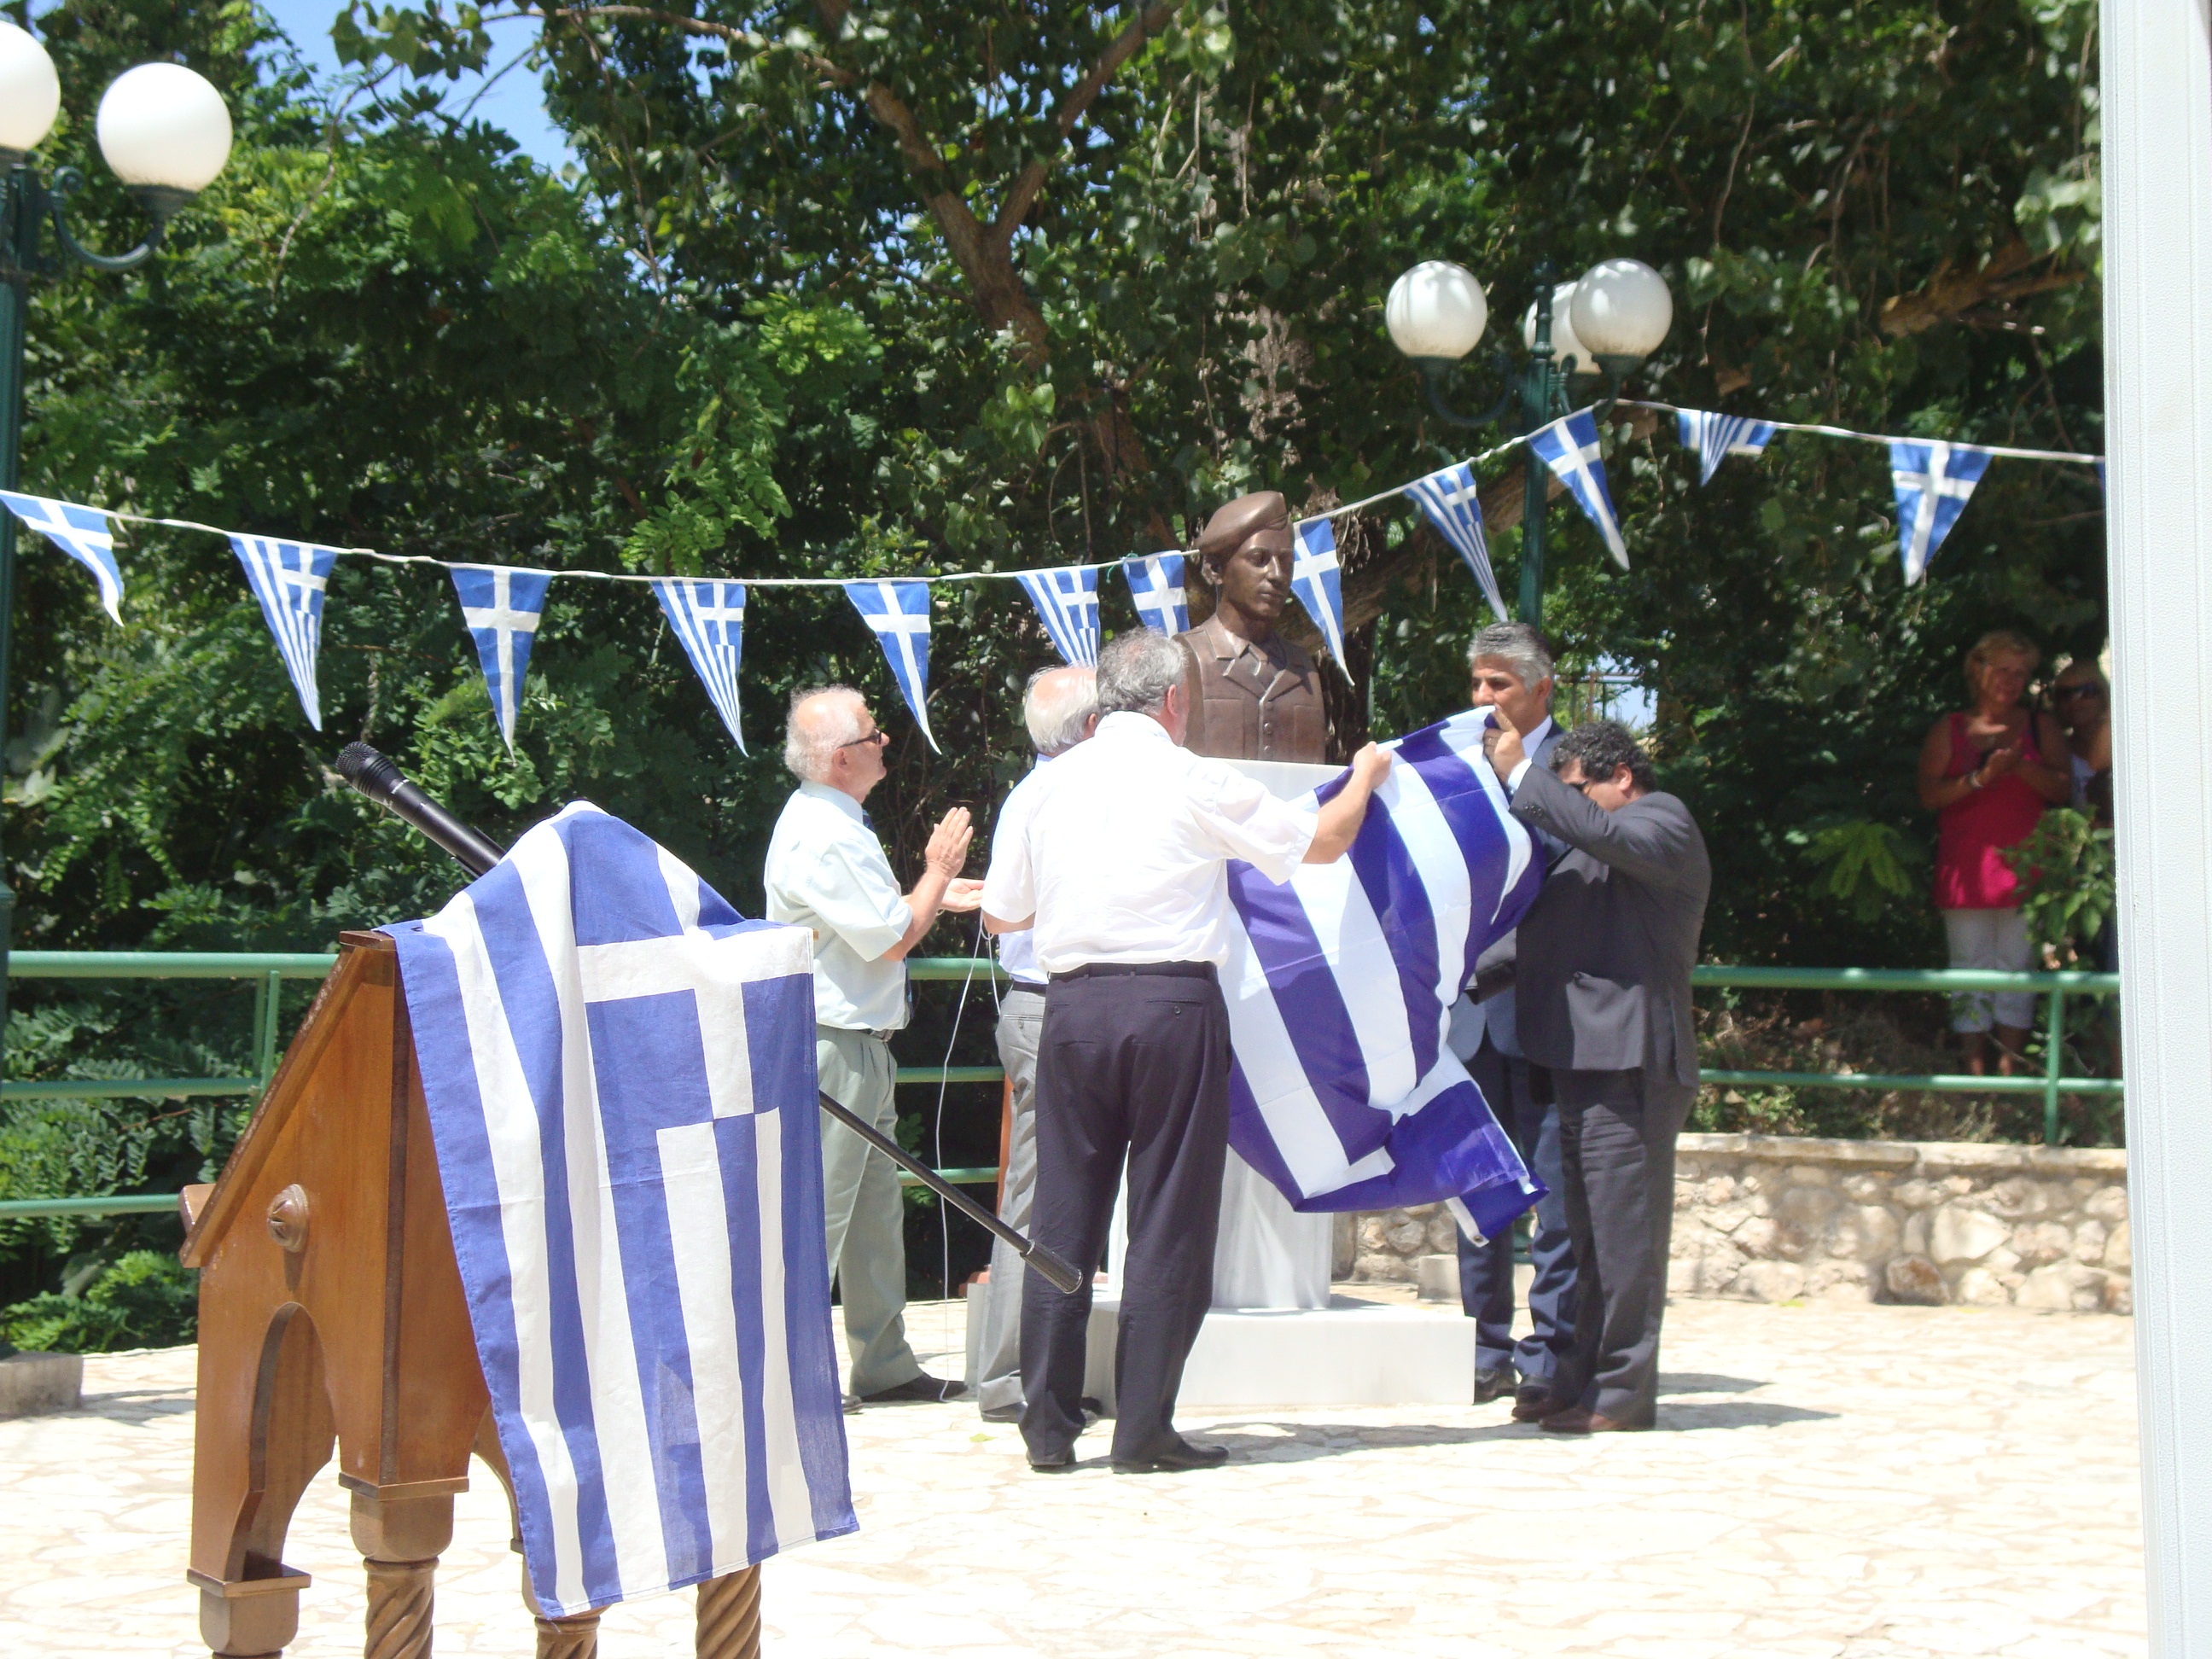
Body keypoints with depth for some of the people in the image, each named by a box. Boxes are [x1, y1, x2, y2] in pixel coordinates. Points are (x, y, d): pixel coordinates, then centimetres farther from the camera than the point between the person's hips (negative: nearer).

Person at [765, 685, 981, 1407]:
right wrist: (937, 872, -6)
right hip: (832, 1046, -11)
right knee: (820, 1208, -7)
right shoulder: (824, 838, -20)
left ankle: (884, 1364, 23)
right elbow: (891, 939, -18)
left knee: (876, 1208, 15)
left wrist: (937, 895, 18)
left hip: (857, 1042, 11)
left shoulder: (829, 821, 14)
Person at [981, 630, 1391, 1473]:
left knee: (1063, 1211, 9)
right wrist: (1365, 774, 27)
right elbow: (1322, 841, 7)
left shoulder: (1053, 781, 8)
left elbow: (1000, 912, 14)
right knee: (1168, 1217, 3)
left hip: (1072, 1005, 4)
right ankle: (1143, 1429, 5)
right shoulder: (1195, 781, -2)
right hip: (1173, 1002, -4)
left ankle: (1049, 1426, 12)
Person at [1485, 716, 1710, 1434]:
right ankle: (1584, 1382, 18)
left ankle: (1622, 1394, -5)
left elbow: (1601, 832, -22)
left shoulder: (1664, 823, -3)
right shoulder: (1600, 849, 26)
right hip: (1587, 1059, 10)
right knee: (1593, 1232, 12)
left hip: (1629, 1062, -10)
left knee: (1624, 1227, -8)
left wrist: (1519, 772, -17)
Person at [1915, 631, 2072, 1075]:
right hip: (1965, 867, 0)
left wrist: (2019, 767, -16)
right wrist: (1981, 778, -15)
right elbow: (1929, 794, -1)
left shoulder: (2041, 728, 11)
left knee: (2016, 967, -1)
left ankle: (2009, 1067, 3)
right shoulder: (1949, 730, 9)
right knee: (1970, 968, -1)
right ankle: (1975, 1068, 1)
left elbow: (2063, 789, 1)